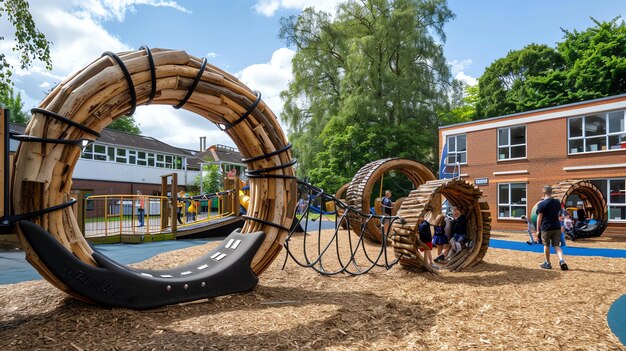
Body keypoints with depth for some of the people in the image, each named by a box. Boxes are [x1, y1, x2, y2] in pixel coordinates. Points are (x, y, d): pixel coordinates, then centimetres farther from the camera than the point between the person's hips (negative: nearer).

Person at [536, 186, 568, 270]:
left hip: (546, 227, -4)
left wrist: (538, 229, -3)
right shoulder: (557, 202, 7)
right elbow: (558, 214, 19)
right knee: (556, 246, 8)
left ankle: (547, 263, 17)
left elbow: (539, 218, -9)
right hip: (557, 227, 4)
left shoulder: (541, 204, -11)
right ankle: (562, 260, -14)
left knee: (546, 246, 9)